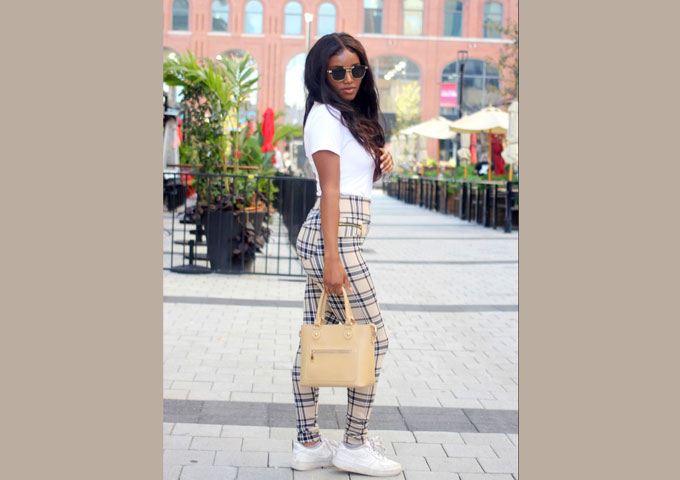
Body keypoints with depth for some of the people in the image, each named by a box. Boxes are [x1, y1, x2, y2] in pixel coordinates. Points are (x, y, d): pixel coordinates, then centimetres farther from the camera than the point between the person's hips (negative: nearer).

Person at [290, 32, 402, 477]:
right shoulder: (325, 114, -7)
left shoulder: (348, 115, 20)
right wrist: (333, 259, -19)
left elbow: (359, 178, 28)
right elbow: (330, 190, -15)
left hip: (326, 238, 9)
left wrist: (382, 158, 7)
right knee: (373, 339, -2)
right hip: (335, 237, -9)